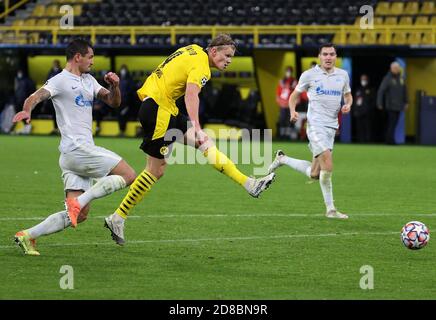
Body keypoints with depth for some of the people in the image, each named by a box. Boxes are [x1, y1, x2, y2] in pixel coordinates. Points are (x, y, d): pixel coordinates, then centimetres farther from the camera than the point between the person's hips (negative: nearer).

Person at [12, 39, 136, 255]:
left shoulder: (88, 80, 22)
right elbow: (36, 96, -21)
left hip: (80, 152, 9)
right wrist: (27, 110, -43)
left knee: (79, 215, 2)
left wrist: (114, 86, 1)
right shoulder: (61, 81, -5)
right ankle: (79, 201, -15)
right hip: (77, 148, -9)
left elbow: (113, 102, 23)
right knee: (128, 176, -11)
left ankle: (27, 235, -2)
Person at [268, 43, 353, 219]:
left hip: (332, 127, 6)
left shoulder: (343, 75, 10)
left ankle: (282, 159, 31)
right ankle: (330, 209, -8)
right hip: (315, 124, -6)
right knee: (327, 163, -22)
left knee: (314, 174, 7)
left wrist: (348, 105, 1)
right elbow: (295, 95, 10)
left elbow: (348, 95, 24)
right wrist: (293, 111, -9)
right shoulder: (309, 75, -1)